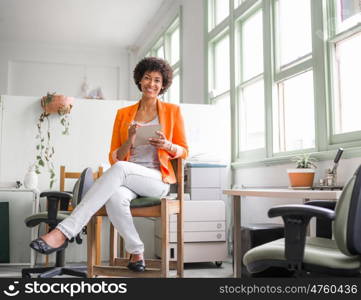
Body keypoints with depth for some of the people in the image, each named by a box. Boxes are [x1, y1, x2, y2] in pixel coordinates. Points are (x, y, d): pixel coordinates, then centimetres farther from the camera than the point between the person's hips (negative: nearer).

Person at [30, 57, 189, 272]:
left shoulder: (173, 111, 9)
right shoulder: (124, 114, 14)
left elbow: (183, 151, 12)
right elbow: (114, 157, 11)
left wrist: (167, 145, -11)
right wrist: (129, 141, -10)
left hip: (158, 181, -2)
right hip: (128, 182, 2)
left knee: (120, 169, -35)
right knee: (115, 198, -37)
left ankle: (64, 232, -37)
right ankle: (136, 251, -13)